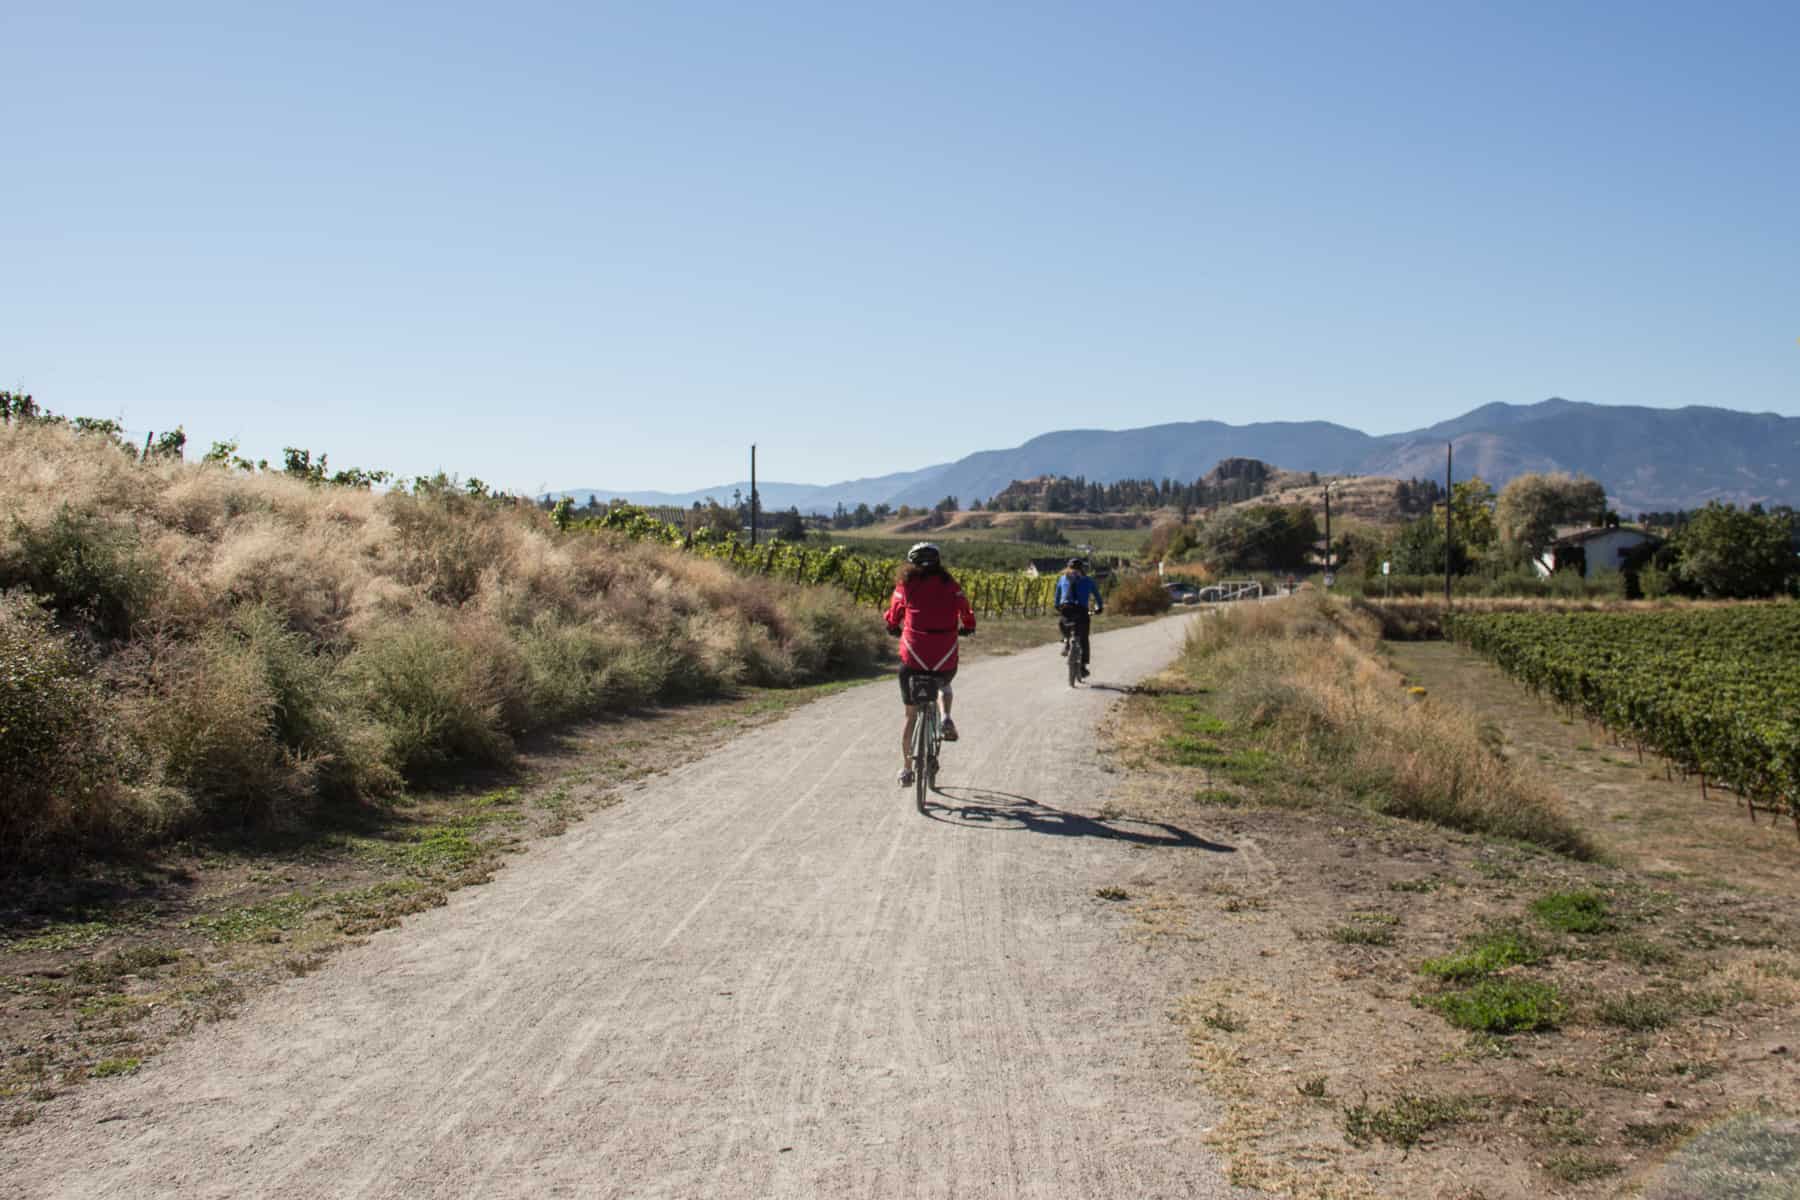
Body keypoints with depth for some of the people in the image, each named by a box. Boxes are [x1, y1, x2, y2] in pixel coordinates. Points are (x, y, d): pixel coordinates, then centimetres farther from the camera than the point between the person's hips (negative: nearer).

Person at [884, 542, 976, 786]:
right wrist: (967, 628, 23)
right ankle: (946, 718, 8)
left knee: (911, 715, 14)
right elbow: (965, 610, 3)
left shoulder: (905, 585, 5)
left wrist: (894, 629, 34)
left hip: (913, 657, 0)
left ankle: (906, 769, 13)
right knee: (943, 684, 36)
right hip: (945, 656, 0)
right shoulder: (949, 584, 5)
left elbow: (893, 616, 13)